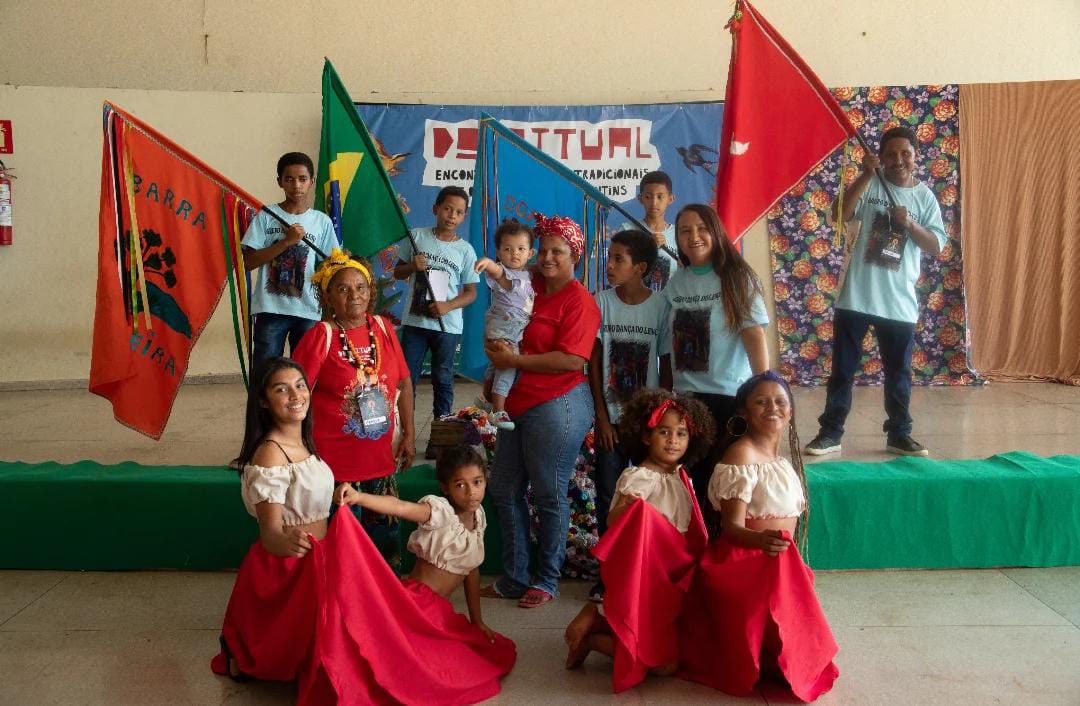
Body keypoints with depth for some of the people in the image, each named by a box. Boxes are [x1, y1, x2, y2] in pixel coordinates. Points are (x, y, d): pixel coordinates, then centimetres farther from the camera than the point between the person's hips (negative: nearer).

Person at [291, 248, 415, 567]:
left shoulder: (383, 328, 1)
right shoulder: (321, 336, -12)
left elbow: (404, 382, 8)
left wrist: (409, 434, 7)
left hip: (381, 453, 5)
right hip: (335, 456, -4)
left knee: (384, 528, 17)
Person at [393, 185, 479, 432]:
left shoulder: (465, 250, -1)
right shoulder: (417, 236, 2)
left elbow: (471, 292, 2)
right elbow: (397, 273, 10)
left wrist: (448, 306, -16)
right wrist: (412, 266, -12)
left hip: (447, 325, -1)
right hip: (414, 320, 1)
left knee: (443, 379, 8)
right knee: (407, 377, 4)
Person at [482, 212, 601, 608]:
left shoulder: (578, 300, -10)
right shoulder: (532, 290, 14)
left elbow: (573, 359, -21)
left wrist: (515, 360, -16)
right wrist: (496, 347, 6)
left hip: (556, 407, -9)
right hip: (518, 405, 9)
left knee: (549, 495, 2)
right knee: (504, 490, 13)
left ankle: (547, 581, 17)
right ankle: (514, 578, 25)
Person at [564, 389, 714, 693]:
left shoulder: (682, 477, 7)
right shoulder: (636, 478, -17)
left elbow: (692, 534, 14)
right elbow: (613, 528, -24)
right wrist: (624, 507, -41)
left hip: (676, 574, 8)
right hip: (646, 579, -8)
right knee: (664, 661, -11)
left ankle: (597, 624, 14)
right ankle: (594, 632, 4)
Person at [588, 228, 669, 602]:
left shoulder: (660, 306, -6)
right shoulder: (602, 301, -2)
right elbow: (594, 362, 0)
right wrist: (601, 416, -4)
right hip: (611, 417, 1)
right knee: (608, 497, 5)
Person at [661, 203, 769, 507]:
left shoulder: (736, 277, -5)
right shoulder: (676, 282, 7)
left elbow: (754, 335, -13)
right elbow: (668, 344, 9)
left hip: (731, 396, -4)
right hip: (686, 397, 4)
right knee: (698, 478, 12)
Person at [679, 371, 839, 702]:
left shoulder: (780, 457, 12)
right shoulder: (741, 455, -18)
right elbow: (732, 528, -25)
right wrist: (762, 540, -48)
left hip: (777, 567, 9)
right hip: (745, 567, -9)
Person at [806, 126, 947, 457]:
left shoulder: (925, 197, 6)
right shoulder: (870, 185, 1)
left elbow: (936, 246, 1)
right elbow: (839, 215, -16)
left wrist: (910, 224, -16)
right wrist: (866, 175, -20)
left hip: (900, 301, 2)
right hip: (856, 296, -2)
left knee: (899, 372, 11)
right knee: (842, 368, 4)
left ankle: (899, 434, 24)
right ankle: (830, 433, 12)